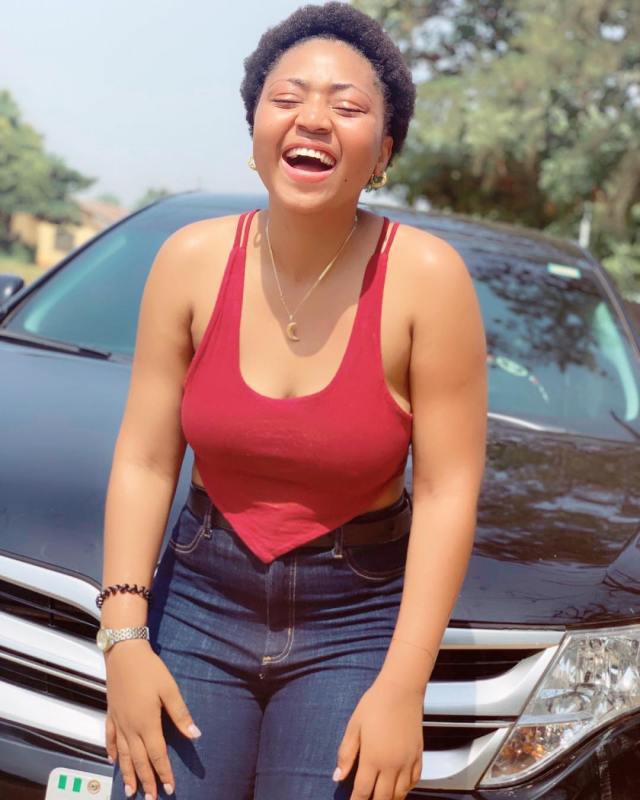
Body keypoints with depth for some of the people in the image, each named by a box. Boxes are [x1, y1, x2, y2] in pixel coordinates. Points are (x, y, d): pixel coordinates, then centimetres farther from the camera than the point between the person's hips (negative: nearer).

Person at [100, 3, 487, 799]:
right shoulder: (192, 260, -7)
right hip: (199, 598, 2)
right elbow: (144, 463, -4)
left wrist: (403, 687, -16)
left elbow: (447, 490, -14)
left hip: (357, 619, -2)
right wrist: (125, 637, -9)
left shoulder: (426, 276, -15)